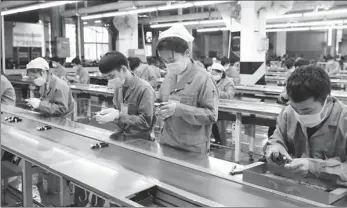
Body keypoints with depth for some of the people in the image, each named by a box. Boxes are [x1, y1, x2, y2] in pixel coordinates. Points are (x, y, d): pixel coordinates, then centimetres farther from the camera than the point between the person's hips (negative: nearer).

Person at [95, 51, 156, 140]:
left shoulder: (145, 89, -15)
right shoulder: (118, 86, 8)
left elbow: (146, 122, -17)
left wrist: (118, 116, -22)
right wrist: (108, 113, -1)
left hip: (139, 141, -6)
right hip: (119, 137, 6)